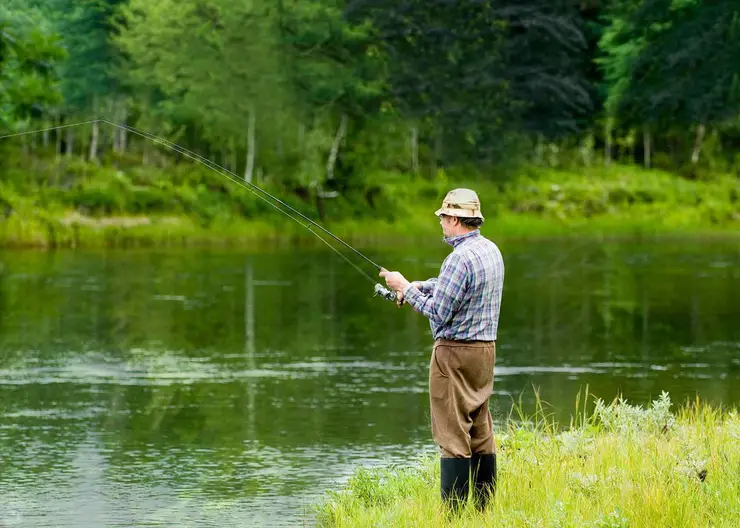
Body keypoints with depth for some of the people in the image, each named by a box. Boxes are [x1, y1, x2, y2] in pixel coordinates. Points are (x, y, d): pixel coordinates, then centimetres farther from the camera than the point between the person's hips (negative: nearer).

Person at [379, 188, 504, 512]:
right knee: (480, 431, 13)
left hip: (455, 352, -9)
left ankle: (453, 513, -8)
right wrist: (417, 286, 17)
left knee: (452, 434, -7)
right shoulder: (491, 250, 11)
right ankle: (485, 507, 15)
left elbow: (438, 311, -18)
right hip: (485, 349, 9)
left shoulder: (461, 257, -20)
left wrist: (405, 288, -7)